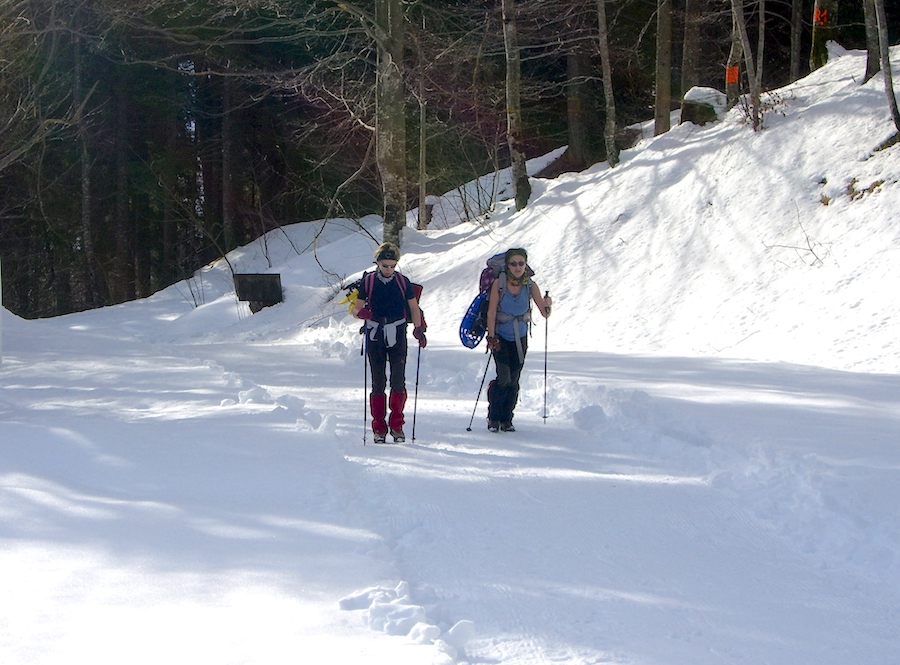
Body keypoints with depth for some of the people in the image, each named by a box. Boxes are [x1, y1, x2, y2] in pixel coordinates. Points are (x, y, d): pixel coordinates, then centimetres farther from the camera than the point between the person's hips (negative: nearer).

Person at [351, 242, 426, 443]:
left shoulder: (403, 282, 3)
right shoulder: (368, 281, 1)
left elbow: (414, 307, 10)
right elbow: (357, 307, 5)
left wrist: (418, 329, -4)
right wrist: (360, 312, -19)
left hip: (397, 337, 0)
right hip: (375, 337, 0)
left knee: (398, 381, -4)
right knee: (378, 382, -1)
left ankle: (396, 426, 6)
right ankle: (379, 427, 5)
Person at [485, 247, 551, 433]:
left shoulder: (530, 286, -4)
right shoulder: (499, 283, -11)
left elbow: (544, 313, -6)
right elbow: (491, 312, -11)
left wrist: (547, 306, -28)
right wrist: (491, 337, -18)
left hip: (520, 338, 3)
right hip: (501, 337, -3)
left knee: (514, 381, 2)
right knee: (504, 378, -14)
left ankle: (506, 420, 14)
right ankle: (493, 418, 3)